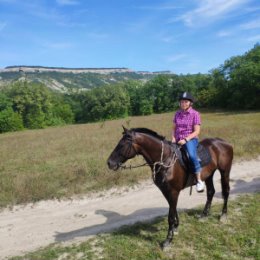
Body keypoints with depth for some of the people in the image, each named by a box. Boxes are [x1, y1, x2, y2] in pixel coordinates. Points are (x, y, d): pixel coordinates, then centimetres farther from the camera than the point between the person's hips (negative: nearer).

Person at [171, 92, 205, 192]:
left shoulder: (195, 114, -4)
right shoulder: (177, 114, 10)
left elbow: (197, 131, -9)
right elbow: (174, 128, 16)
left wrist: (186, 140, -20)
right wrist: (173, 138, -3)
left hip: (191, 139, -5)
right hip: (178, 140, 6)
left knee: (192, 155, -33)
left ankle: (199, 181, -21)